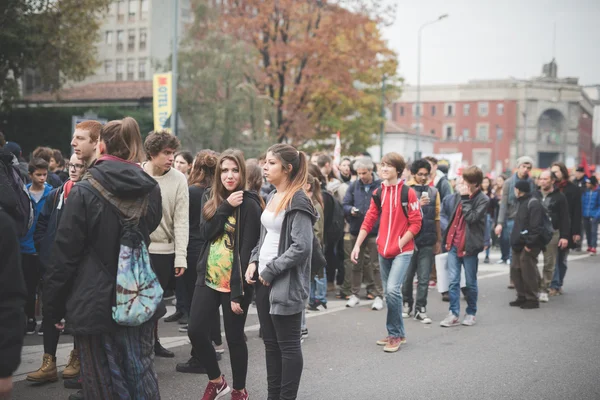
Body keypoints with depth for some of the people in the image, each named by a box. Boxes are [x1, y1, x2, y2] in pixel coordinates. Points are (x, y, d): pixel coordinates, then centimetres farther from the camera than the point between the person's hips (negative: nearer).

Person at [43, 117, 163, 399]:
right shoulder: (150, 190, 1)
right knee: (141, 373, 12)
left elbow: (65, 255, -11)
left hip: (95, 303, -4)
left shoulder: (85, 192, -13)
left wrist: (55, 306, -2)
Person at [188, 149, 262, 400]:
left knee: (234, 338, 5)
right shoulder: (209, 198, 8)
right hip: (208, 279, 5)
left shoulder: (249, 204, -10)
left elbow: (248, 249, -14)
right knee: (196, 331, 3)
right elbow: (205, 232, -6)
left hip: (235, 283, -5)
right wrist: (226, 207, -17)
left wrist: (238, 292, -17)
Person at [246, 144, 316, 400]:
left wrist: (271, 271, -15)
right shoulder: (272, 197, 12)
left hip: (286, 283, -8)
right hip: (263, 280, 8)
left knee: (288, 345, 1)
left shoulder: (298, 201, -13)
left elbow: (302, 247, -20)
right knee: (270, 343, 13)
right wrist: (254, 261, 4)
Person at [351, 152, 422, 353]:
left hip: (402, 250, -6)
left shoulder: (408, 193, -8)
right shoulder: (378, 193, 7)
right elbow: (368, 221, 7)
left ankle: (394, 334, -2)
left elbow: (415, 223, -8)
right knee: (389, 292, 11)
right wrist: (357, 245, 1)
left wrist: (399, 244, -15)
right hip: (383, 251, 6)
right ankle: (398, 333, 25)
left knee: (392, 289, -17)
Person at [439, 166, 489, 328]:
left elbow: (471, 217, -20)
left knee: (470, 283, 7)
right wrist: (447, 239, 17)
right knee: (453, 281, 0)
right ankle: (453, 314, 4)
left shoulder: (483, 200, -7)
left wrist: (465, 199, -16)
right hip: (454, 244, 4)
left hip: (469, 246, -4)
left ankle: (471, 313, 21)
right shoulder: (458, 195, 7)